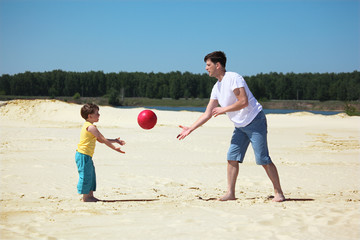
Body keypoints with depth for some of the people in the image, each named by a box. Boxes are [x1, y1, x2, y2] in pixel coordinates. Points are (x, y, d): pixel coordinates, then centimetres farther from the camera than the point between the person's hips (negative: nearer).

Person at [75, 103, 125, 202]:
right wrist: (114, 148, -8)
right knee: (86, 176, -4)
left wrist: (115, 140, 18)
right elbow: (103, 140, -15)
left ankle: (90, 195, 21)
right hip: (83, 155, -11)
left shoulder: (88, 126, 17)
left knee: (91, 176, 15)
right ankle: (85, 197, 3)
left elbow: (100, 140, 20)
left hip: (87, 156, 11)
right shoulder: (91, 127, -16)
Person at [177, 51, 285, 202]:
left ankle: (279, 193, -3)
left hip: (255, 121, -8)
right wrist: (190, 129, 6)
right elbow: (208, 114, 11)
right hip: (240, 126, 8)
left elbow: (244, 102, -24)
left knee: (262, 159, -10)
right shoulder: (216, 88, 10)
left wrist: (223, 110, -16)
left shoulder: (233, 78, -16)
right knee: (232, 157, 1)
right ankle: (230, 193, 6)